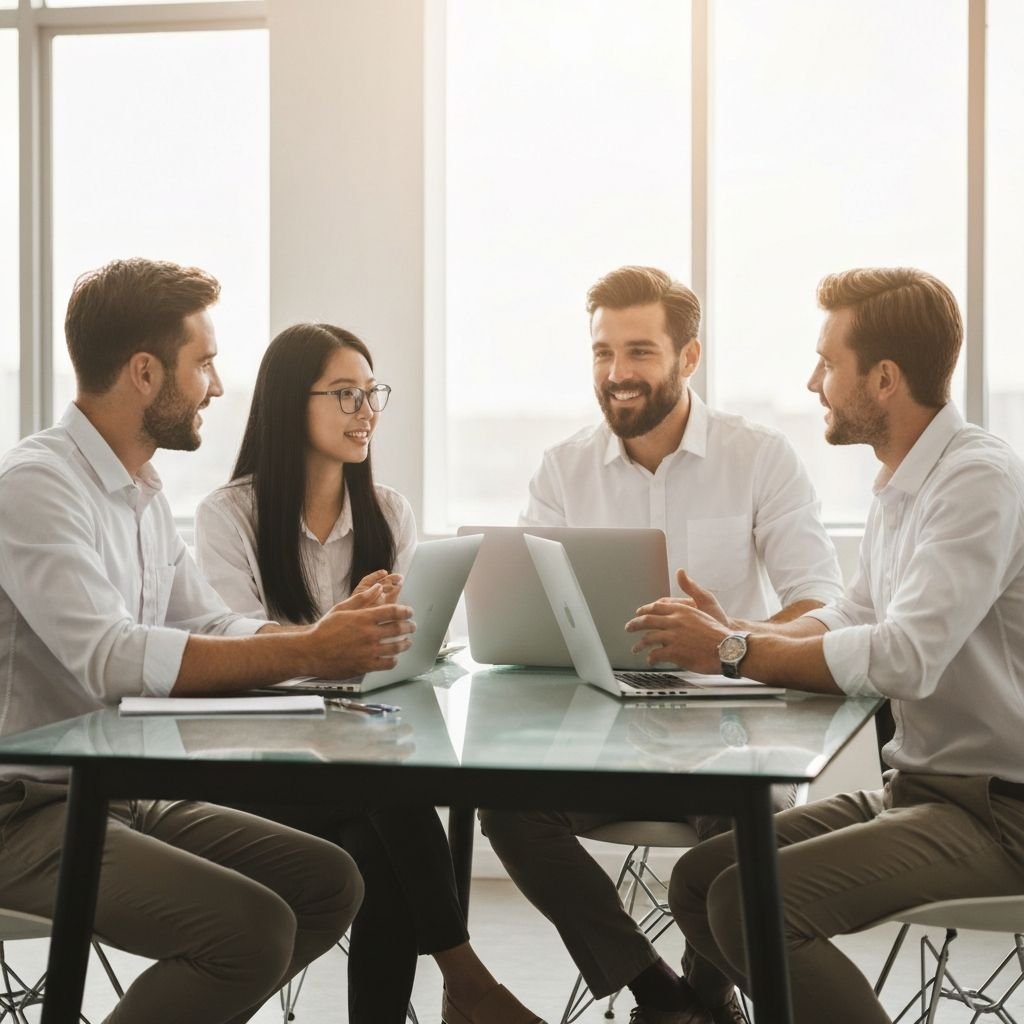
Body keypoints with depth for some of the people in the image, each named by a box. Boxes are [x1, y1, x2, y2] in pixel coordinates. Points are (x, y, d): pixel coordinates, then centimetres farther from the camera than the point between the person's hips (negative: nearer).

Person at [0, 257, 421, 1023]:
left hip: (126, 794, 9)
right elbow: (111, 659, -29)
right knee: (253, 927, -23)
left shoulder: (144, 492, 12)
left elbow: (213, 632, 9)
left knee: (329, 884, 3)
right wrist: (306, 654, -31)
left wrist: (329, 636, -8)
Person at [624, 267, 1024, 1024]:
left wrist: (735, 652, -19)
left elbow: (905, 657, -28)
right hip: (918, 786, 9)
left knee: (751, 905, -22)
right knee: (699, 881, 2)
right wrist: (738, 633, -2)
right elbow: (850, 621, 16)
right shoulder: (905, 484, 11)